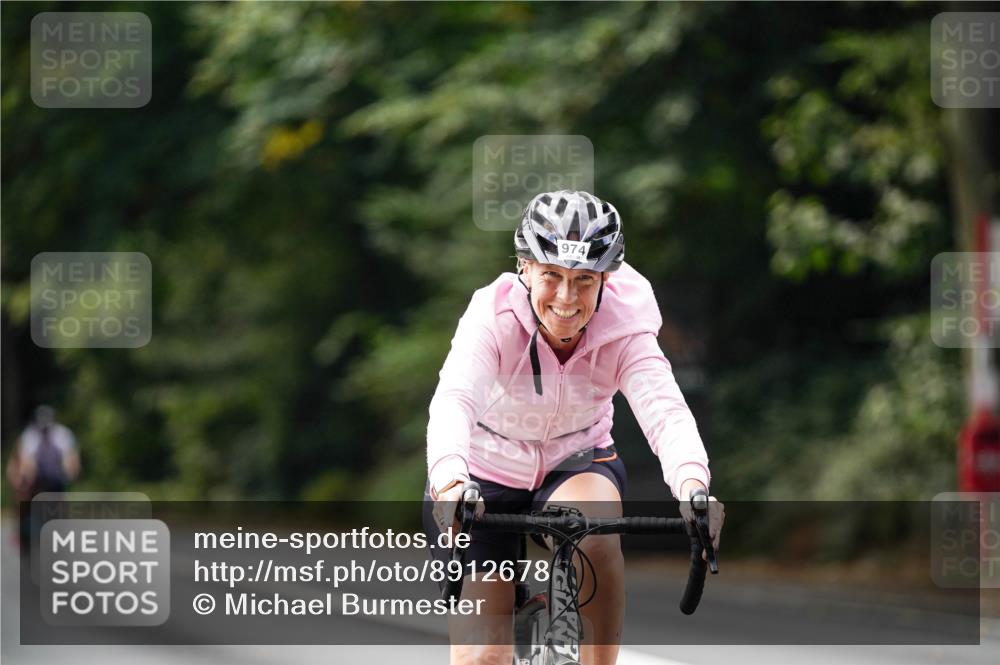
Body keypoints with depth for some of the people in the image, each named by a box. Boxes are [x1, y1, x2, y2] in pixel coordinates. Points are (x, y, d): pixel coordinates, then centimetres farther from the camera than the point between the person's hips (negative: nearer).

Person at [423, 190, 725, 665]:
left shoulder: (623, 329, -22)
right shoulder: (493, 317, -27)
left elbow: (664, 410, -38)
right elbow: (453, 400, -44)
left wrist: (693, 487, -59)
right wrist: (449, 484, -65)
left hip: (575, 465, 1)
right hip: (487, 473, -1)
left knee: (596, 534, -35)